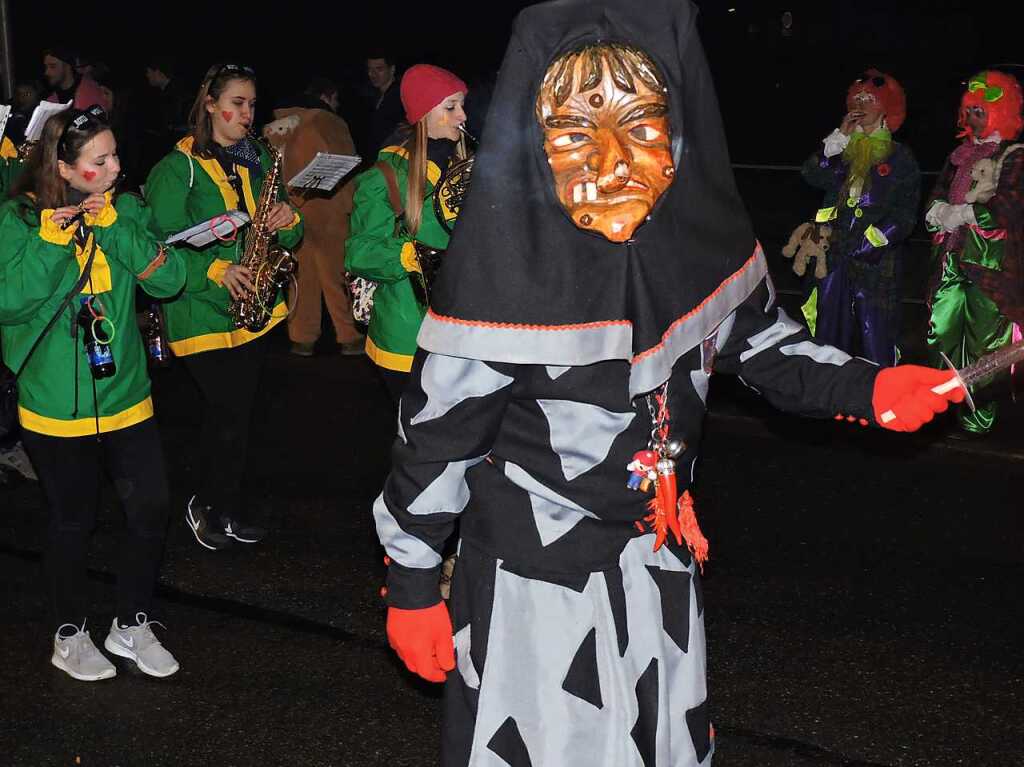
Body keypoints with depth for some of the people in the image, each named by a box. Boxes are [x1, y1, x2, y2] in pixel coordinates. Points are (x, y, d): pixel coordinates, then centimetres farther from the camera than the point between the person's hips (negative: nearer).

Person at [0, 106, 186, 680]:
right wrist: (52, 241, -24)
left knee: (152, 510, 4)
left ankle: (133, 625, 25)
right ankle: (70, 635, 31)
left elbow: (169, 279, -11)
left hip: (126, 397, 3)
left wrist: (112, 225, -18)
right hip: (56, 409, -3)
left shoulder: (126, 210, 0)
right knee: (73, 524, 10)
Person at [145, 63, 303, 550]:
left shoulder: (259, 160, 11)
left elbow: (284, 237, 14)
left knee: (237, 413, 11)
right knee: (229, 413, -7)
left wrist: (289, 222, -8)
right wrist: (215, 269, -23)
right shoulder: (178, 167, -8)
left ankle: (226, 508, 26)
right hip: (202, 312, -6)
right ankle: (208, 507, 14)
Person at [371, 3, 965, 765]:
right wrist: (411, 585, -8)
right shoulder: (501, 274, -26)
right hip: (533, 580, -5)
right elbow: (435, 436, -16)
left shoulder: (699, 231, -12)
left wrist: (870, 389, -7)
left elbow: (762, 340, 7)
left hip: (662, 563, 5)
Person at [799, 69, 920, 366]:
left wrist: (877, 239, -13)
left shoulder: (900, 157, 6)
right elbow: (813, 175, -1)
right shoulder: (843, 150, 17)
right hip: (835, 254, 4)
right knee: (830, 330, 7)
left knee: (876, 335, -7)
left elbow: (906, 213, 0)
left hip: (875, 259, -4)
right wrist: (840, 136, -3)